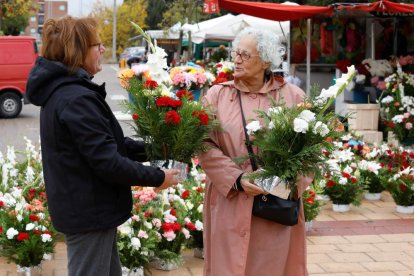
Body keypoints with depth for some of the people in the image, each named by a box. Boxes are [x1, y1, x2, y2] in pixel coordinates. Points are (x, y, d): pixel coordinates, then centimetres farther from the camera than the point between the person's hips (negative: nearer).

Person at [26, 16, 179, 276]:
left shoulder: (60, 90, 9)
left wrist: (150, 150, 6)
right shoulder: (77, 99, -24)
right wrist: (157, 177, -14)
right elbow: (107, 161, -26)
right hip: (89, 211, -10)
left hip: (82, 206, 10)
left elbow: (104, 142, 14)